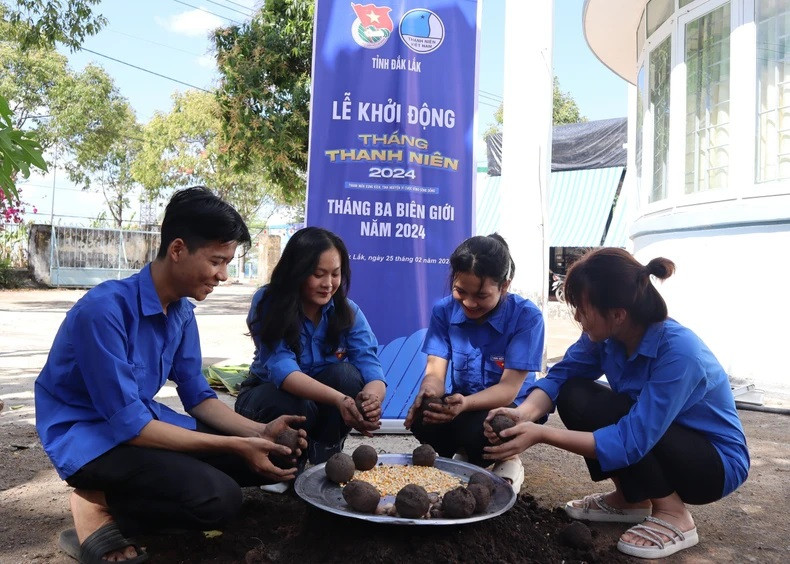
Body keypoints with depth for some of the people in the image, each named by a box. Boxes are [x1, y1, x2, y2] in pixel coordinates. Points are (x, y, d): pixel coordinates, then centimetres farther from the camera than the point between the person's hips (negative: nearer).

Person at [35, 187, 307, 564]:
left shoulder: (182, 310, -2)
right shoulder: (105, 309, -26)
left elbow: (197, 396, 6)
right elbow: (128, 424, -26)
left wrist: (258, 432, -11)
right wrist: (235, 446, -25)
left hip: (142, 419, 8)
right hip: (89, 435, -8)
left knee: (274, 459, 1)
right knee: (217, 497, -28)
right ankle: (98, 508, -4)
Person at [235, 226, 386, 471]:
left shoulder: (348, 311, -14)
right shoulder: (268, 302, -22)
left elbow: (372, 370, -25)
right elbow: (282, 369, -35)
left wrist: (372, 398, -52)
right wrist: (339, 400, -53)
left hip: (323, 403, 3)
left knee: (346, 375, -29)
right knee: (295, 406, -37)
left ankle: (326, 461, -10)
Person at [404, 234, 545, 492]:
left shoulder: (526, 316, -18)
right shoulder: (444, 310, -7)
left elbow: (509, 388, -22)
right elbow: (435, 371, -12)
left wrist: (465, 403, -42)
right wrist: (428, 393, -37)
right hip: (460, 404, 4)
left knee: (476, 430, -36)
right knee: (421, 420, -29)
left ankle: (506, 460, 1)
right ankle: (466, 458, 5)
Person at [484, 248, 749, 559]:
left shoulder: (678, 353, -34)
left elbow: (631, 441, -36)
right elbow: (561, 376, -10)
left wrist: (541, 434, -37)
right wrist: (524, 413, -31)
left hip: (717, 463, -7)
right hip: (653, 442, 7)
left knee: (605, 411, -28)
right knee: (573, 395, -13)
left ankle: (673, 517, -9)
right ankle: (631, 500, 5)